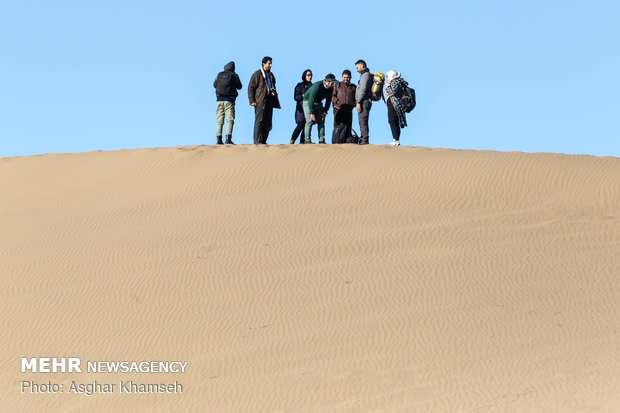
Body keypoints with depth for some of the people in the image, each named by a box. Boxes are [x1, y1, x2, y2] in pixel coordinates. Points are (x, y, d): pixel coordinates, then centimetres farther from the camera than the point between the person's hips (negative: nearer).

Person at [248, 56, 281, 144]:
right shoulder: (257, 74, -2)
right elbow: (250, 88, -4)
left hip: (269, 101, 7)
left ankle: (263, 141, 10)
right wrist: (252, 101, -12)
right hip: (260, 101, -7)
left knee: (268, 122, 5)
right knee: (259, 121, -9)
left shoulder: (271, 75, 20)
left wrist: (275, 101, 17)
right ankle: (257, 141, -10)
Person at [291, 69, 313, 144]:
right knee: (300, 125, -16)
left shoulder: (312, 86, 17)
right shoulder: (300, 85, 3)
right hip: (301, 108, -5)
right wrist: (304, 95, -16)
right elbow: (296, 97, -4)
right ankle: (292, 142, -16)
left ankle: (301, 143, -2)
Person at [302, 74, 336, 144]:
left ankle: (322, 140, -3)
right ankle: (307, 140, -14)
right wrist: (312, 113, -32)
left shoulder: (330, 89, -9)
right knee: (310, 121, -15)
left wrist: (325, 112, -7)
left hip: (318, 103, 7)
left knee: (321, 121, -2)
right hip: (308, 102, -7)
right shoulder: (317, 86, -30)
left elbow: (328, 101, 2)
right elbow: (311, 99, -31)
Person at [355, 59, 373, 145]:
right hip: (365, 102, 10)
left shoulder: (365, 75, -10)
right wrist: (357, 101, 20)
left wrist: (358, 102, -19)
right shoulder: (367, 75, 22)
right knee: (362, 122, 11)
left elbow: (363, 90, -18)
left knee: (363, 121, -11)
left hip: (364, 102, -10)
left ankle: (364, 140, -13)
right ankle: (362, 140, 13)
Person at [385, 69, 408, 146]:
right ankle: (396, 141, 11)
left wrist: (388, 86, -12)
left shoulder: (396, 82, -9)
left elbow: (393, 92, -23)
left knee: (393, 122, -14)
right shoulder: (394, 82, 21)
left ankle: (396, 141, -18)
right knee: (395, 123, 10)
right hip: (393, 106, 11)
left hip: (394, 106, -11)